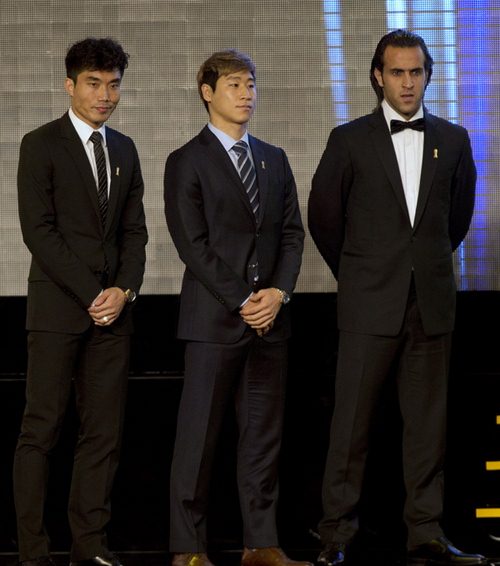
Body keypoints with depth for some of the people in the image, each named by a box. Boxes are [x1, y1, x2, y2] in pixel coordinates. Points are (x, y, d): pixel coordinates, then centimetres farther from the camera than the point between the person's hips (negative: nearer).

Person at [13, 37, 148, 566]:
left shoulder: (124, 150, 16)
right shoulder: (40, 145, -1)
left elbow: (134, 229, 15)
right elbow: (39, 230, -8)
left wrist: (124, 290, -2)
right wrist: (90, 295, -12)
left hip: (112, 307, 5)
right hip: (58, 305, -5)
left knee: (103, 431, 3)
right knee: (41, 429, -5)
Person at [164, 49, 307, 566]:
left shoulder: (274, 159, 16)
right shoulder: (186, 163, -1)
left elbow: (292, 232, 12)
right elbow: (193, 244, -8)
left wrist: (279, 291, -4)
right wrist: (241, 302, -13)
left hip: (270, 315, 5)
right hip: (214, 316, -5)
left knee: (264, 434, 6)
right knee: (199, 433, -3)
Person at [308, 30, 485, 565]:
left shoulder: (452, 140, 8)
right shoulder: (350, 140, 1)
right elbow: (323, 217, 7)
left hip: (432, 303, 3)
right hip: (369, 304, -3)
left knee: (428, 423, 5)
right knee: (351, 424, -2)